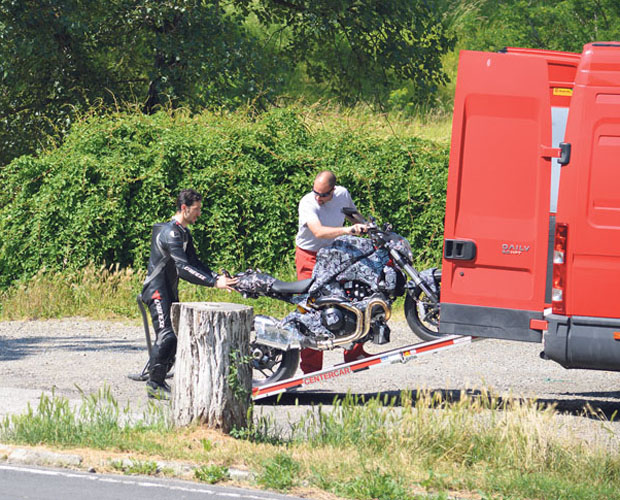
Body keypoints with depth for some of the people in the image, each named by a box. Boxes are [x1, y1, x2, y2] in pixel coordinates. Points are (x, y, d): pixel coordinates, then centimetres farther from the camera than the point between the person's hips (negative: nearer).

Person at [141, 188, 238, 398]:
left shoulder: (184, 233, 14)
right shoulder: (170, 233, -19)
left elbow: (194, 262, 18)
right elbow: (183, 269, -28)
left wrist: (216, 277, 2)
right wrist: (214, 283, -30)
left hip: (170, 291, 10)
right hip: (157, 290, -10)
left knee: (175, 336, 7)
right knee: (166, 335, -18)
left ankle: (159, 382, 11)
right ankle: (154, 384, -13)